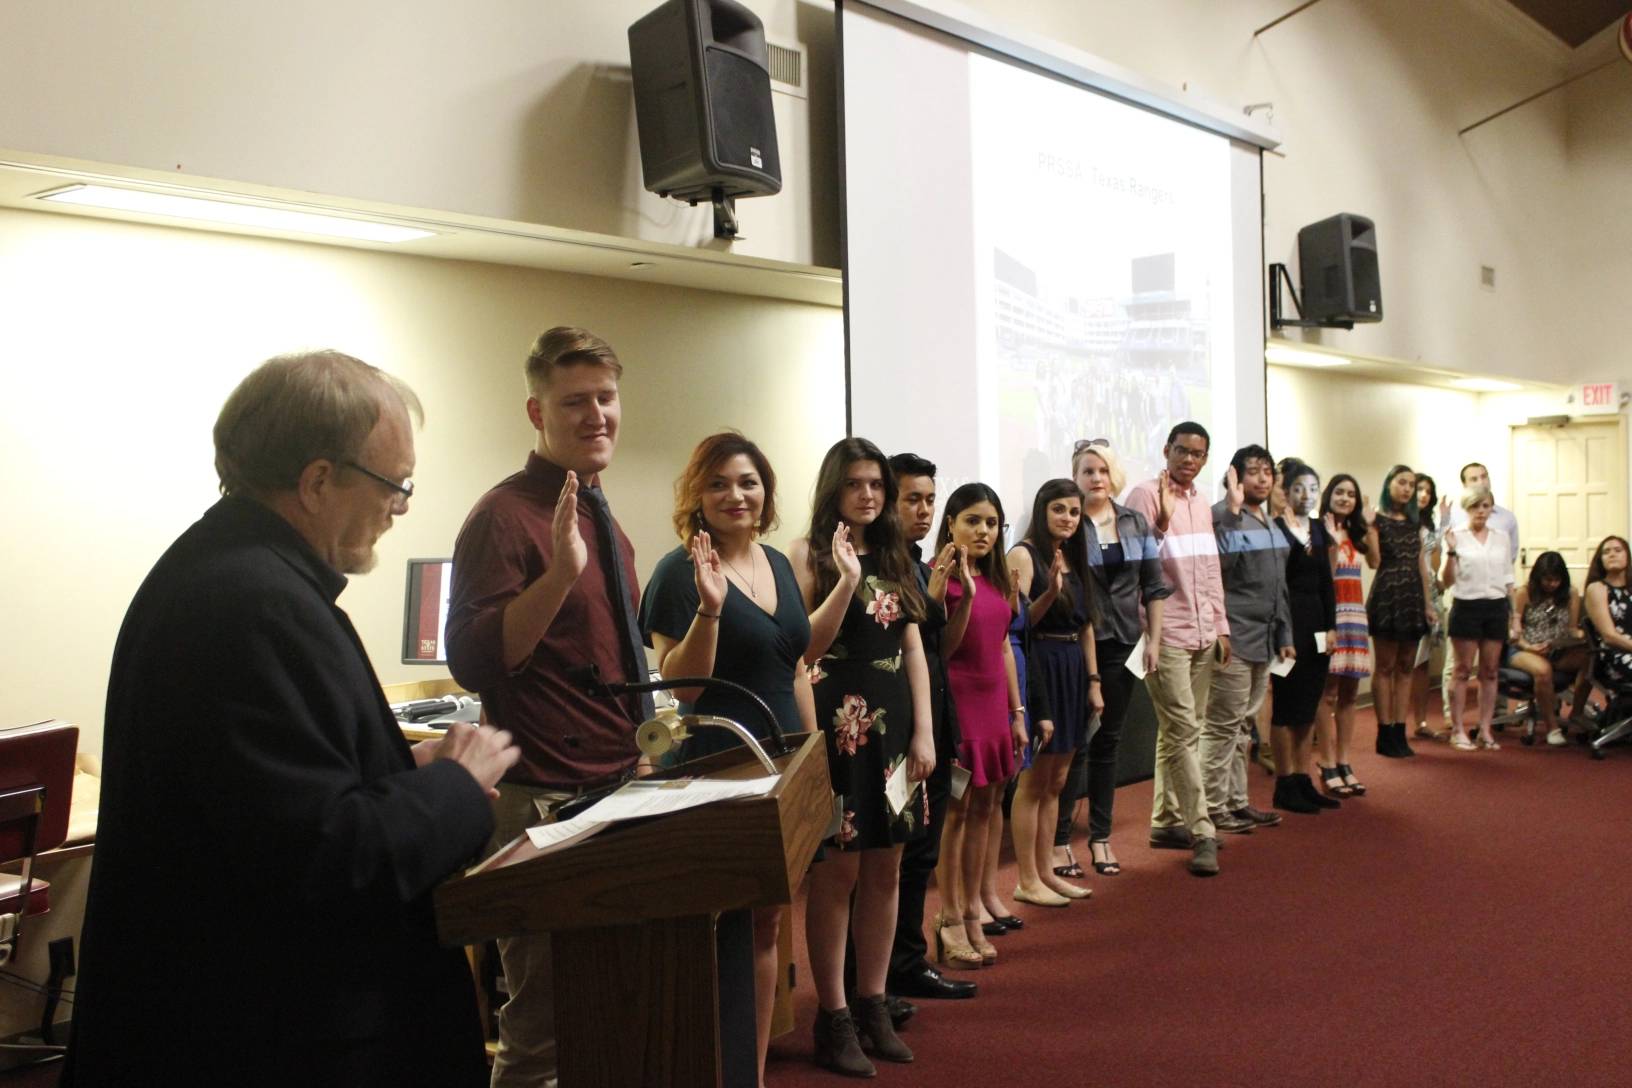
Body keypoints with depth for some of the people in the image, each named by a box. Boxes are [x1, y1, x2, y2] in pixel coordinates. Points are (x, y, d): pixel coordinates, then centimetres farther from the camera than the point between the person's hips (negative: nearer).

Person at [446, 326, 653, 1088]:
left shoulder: (602, 520, 13)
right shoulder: (506, 516, -13)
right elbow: (472, 661, -22)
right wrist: (560, 572, -31)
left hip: (623, 791, 8)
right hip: (547, 803, -8)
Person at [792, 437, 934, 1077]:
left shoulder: (895, 557, 14)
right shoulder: (808, 553, -2)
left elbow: (913, 648, 11)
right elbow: (803, 648, -11)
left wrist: (924, 731, 4)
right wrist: (846, 580, -20)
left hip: (893, 721, 6)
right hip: (837, 722, -5)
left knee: (884, 870, 10)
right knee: (838, 871, -2)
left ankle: (873, 1003, 21)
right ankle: (832, 1017, 9)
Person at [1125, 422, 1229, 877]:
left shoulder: (1201, 504, 16)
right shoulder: (1146, 496, -7)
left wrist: (1221, 626, 18)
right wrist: (1160, 522, -22)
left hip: (1202, 635, 7)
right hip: (1166, 635, -7)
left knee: (1176, 732, 12)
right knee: (1184, 731, -9)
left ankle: (1166, 821, 20)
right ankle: (1202, 833, -6)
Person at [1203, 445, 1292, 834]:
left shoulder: (1269, 521, 17)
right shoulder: (1223, 515, -10)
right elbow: (1220, 562, -28)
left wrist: (1284, 635, 21)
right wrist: (1232, 510, -31)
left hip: (1262, 639, 9)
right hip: (1234, 637, -9)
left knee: (1244, 725, 14)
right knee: (1223, 725, -5)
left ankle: (1236, 801, 23)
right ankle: (1213, 807, 2)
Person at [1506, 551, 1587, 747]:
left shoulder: (1571, 594, 10)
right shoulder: (1525, 593, -1)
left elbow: (1572, 628, 13)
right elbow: (1513, 630, -1)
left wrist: (1582, 635, -11)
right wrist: (1529, 647, -18)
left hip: (1560, 653, 4)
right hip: (1525, 651, -3)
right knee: (1543, 670, -39)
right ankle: (1551, 727, -20)